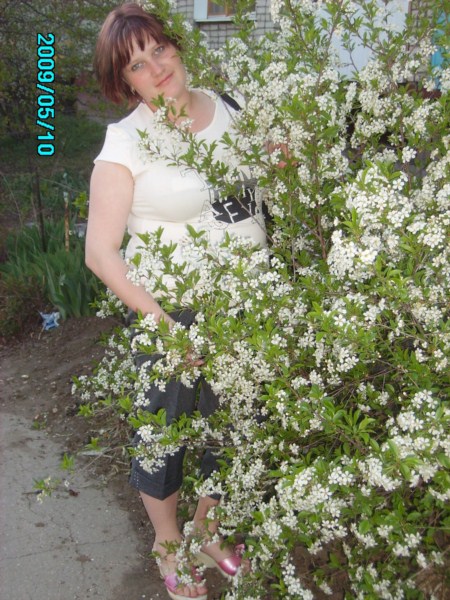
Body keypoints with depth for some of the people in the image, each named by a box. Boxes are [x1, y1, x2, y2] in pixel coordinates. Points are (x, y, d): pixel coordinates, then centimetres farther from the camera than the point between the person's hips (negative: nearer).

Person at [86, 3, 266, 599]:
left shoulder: (223, 107, 4)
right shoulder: (126, 142, -12)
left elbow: (258, 185, 19)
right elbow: (100, 251, -14)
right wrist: (161, 321, -20)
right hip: (173, 308, -5)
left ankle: (208, 530, 48)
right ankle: (169, 547, 43)